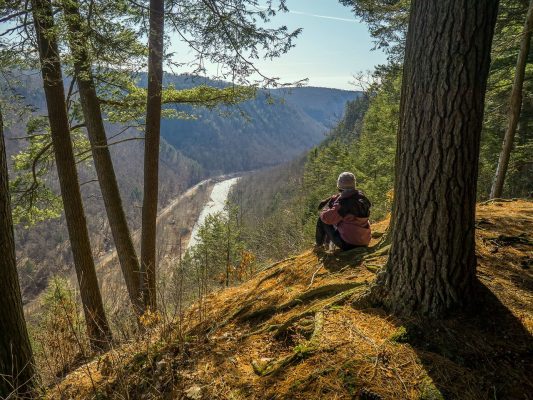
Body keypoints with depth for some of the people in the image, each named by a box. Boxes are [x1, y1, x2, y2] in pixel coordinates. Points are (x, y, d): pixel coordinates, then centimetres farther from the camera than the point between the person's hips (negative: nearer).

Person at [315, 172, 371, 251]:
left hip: (348, 244, -8)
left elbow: (326, 218, -22)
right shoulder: (360, 195, 0)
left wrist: (324, 211, 0)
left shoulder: (343, 204, -25)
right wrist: (328, 200, 18)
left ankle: (319, 244, 26)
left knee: (322, 219, 5)